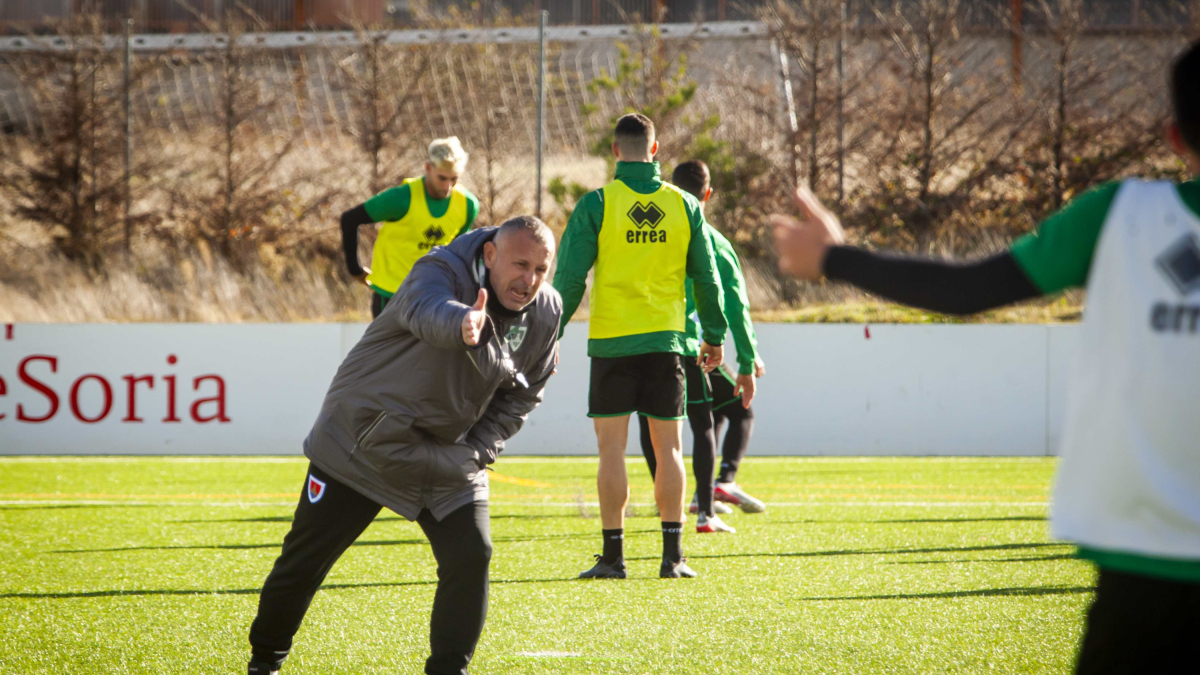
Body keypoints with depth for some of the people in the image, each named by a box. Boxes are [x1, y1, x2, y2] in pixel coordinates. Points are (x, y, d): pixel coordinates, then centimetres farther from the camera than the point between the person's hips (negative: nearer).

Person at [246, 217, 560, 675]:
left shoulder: (544, 317, -5)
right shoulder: (441, 272, -25)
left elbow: (522, 396, 10)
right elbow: (427, 311, -50)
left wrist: (476, 452, -3)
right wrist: (462, 322, -74)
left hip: (447, 461, 4)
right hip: (359, 443, -4)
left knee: (471, 556, -13)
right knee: (304, 560, 4)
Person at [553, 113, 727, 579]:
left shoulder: (597, 204, -5)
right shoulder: (683, 205, 3)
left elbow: (569, 278, -7)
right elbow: (707, 277, 9)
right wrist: (714, 336, 19)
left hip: (611, 342, -2)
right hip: (666, 340, 2)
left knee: (612, 448, 1)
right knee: (668, 447, 7)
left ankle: (613, 556, -1)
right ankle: (673, 555, 5)